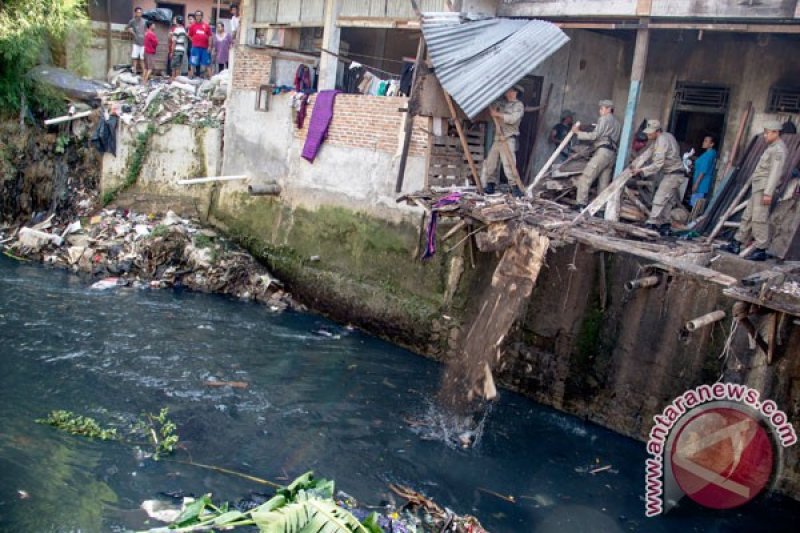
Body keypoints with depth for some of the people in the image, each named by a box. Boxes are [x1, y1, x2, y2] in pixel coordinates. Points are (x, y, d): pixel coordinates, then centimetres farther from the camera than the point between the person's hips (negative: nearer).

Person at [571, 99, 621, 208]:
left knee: (585, 179, -12)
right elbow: (618, 142, 24)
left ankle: (581, 204, -19)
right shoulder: (617, 123, 28)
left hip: (602, 152, -9)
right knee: (604, 183, 6)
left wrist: (578, 132, -2)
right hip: (612, 154, 9)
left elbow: (595, 135, -7)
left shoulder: (604, 119, 2)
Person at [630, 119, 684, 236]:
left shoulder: (662, 141, -22)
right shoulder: (666, 136, 9)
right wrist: (636, 164, -2)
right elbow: (648, 152, 6)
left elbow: (658, 164, -25)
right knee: (667, 201, 14)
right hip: (672, 173, 10)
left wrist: (641, 170, -23)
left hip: (673, 174, -10)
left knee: (659, 199, -14)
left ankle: (651, 224, -16)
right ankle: (666, 226, 18)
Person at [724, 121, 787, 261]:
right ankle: (736, 244, 15)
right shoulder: (772, 147, 20)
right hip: (758, 186, 10)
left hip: (764, 187, -10)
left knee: (759, 218, -11)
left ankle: (761, 250, -8)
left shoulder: (779, 149, -11)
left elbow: (776, 172, -19)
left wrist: (768, 193, -25)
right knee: (748, 216, 11)